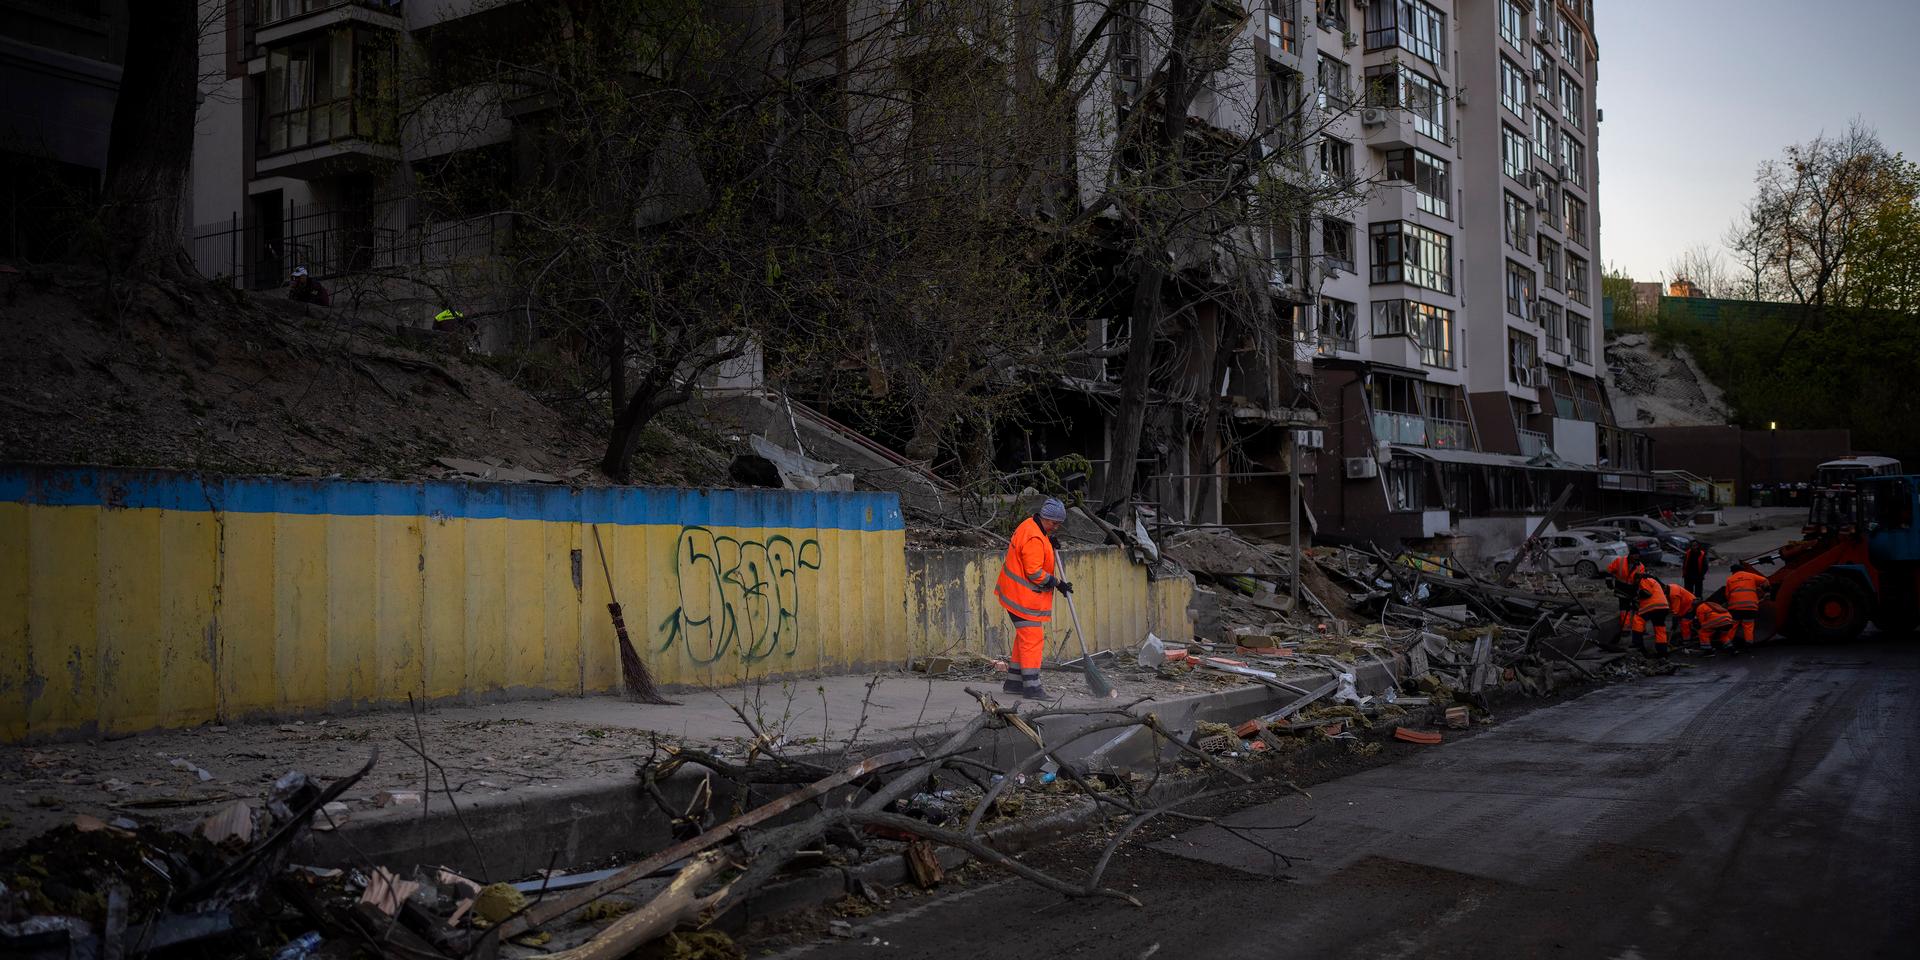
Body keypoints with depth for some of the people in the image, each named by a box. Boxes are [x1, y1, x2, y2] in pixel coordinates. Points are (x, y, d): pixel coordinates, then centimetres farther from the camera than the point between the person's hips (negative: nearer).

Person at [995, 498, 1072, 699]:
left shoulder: (1031, 527, 10)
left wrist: (1049, 544, 4)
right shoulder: (1034, 538, -23)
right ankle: (1031, 686, -9)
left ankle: (1013, 681, 24)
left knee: (1025, 636, 17)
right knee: (1032, 638, -9)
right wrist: (1057, 583, -15)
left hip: (1016, 593, 11)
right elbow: (1034, 572, -24)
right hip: (1023, 597, -11)